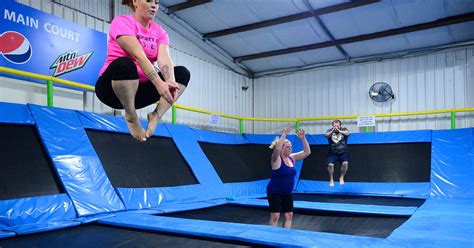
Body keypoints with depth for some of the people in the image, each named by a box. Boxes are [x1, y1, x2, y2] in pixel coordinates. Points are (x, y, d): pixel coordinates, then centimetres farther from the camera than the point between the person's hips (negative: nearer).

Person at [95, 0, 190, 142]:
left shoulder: (159, 32, 8)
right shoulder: (122, 22, -9)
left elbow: (164, 58, -13)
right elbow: (139, 56, -25)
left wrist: (171, 81, -34)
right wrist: (159, 83, -38)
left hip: (140, 89, 5)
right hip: (111, 89, -5)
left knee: (182, 73, -6)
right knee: (124, 63, -38)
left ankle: (156, 115, -15)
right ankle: (131, 117, -18)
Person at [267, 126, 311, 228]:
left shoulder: (292, 158, 4)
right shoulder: (276, 159, -15)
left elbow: (307, 152, 1)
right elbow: (277, 149, -38)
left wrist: (303, 138, -11)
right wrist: (284, 135, -36)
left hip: (287, 193, 7)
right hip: (274, 192, -7)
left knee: (289, 215, 8)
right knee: (275, 216, -7)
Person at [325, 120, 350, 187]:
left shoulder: (343, 129, 0)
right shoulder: (330, 131, -1)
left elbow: (348, 133, -21)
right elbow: (326, 135, -21)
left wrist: (339, 131, -38)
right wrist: (333, 130, -42)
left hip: (343, 152, 0)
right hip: (333, 152, 0)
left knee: (345, 163, -23)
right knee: (330, 164, -20)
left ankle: (341, 178, 4)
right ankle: (331, 180, 3)